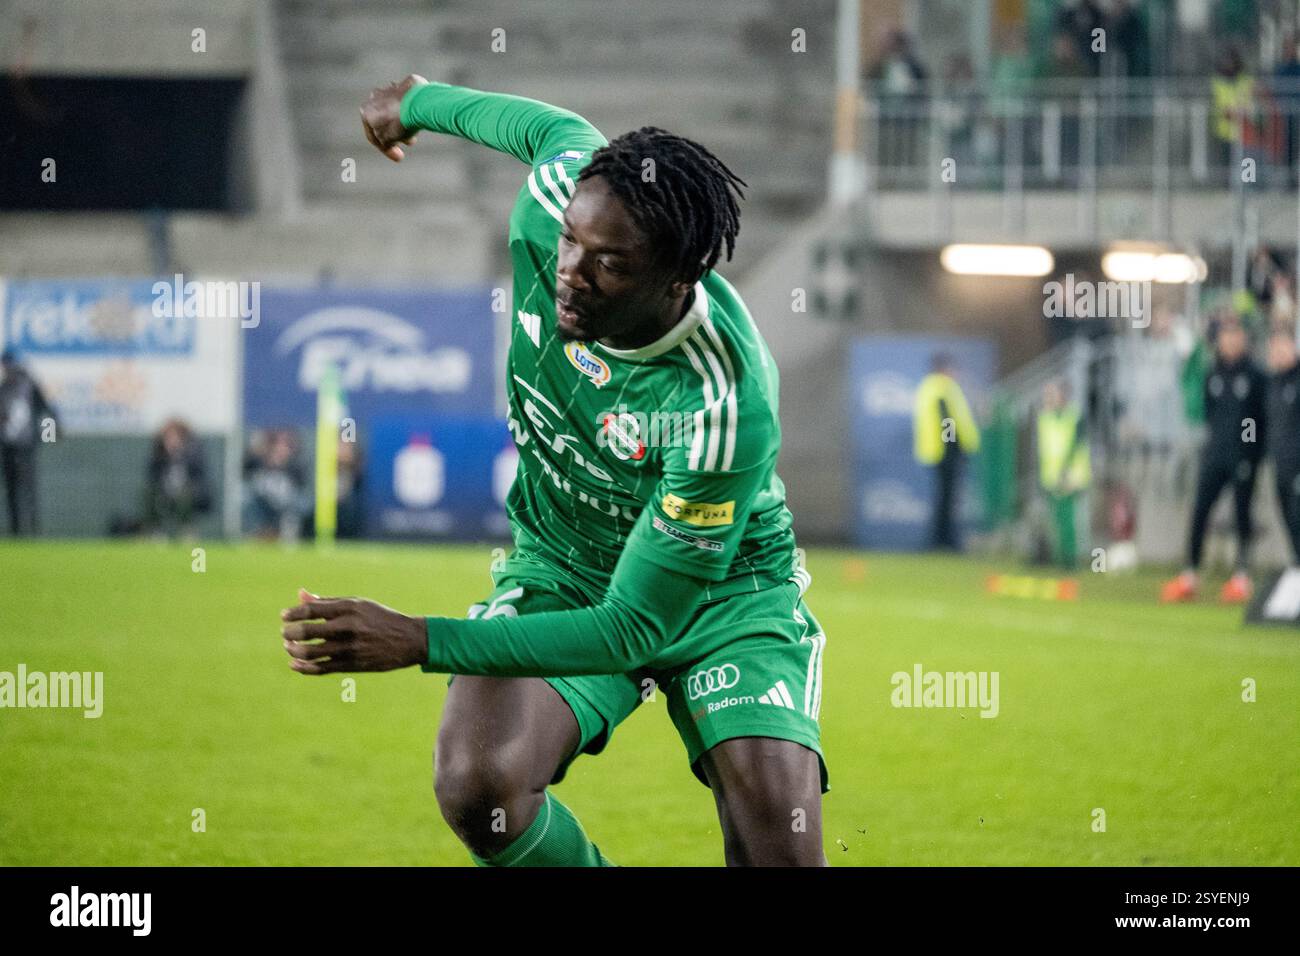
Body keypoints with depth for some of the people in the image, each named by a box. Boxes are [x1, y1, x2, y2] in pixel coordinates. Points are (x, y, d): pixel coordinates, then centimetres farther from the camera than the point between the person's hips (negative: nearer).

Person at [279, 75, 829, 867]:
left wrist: (421, 642, -39)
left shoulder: (726, 409, -37)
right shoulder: (555, 201, -23)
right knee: (477, 786, -24)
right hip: (559, 571, 4)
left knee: (781, 845, -27)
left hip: (725, 588, -4)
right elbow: (558, 130, 5)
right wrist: (420, 102, 25)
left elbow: (632, 628, -33)